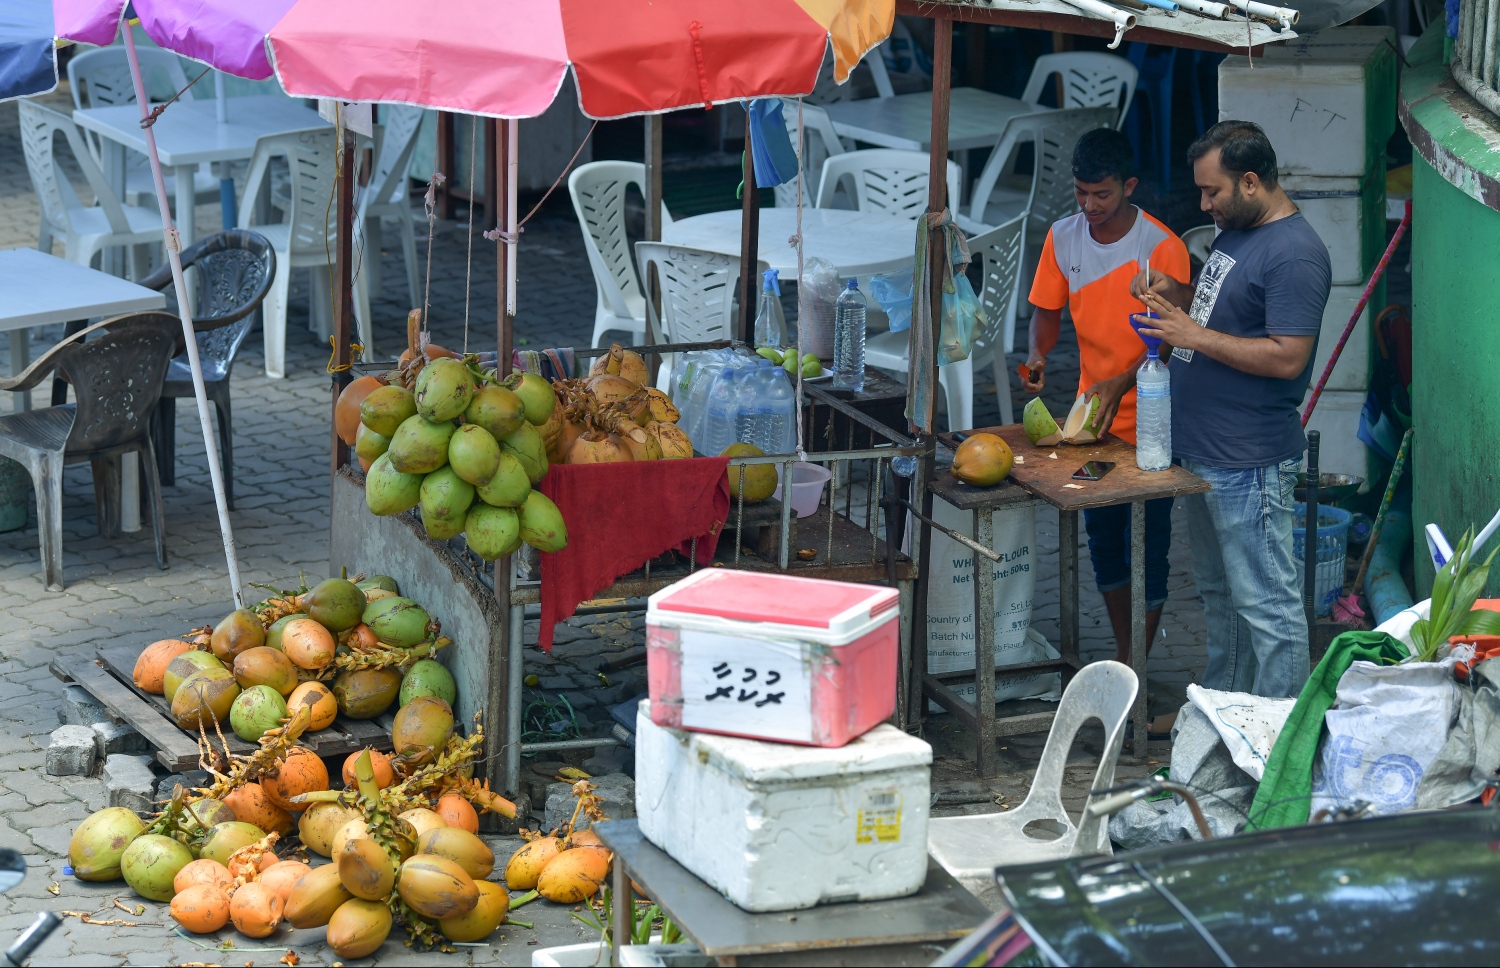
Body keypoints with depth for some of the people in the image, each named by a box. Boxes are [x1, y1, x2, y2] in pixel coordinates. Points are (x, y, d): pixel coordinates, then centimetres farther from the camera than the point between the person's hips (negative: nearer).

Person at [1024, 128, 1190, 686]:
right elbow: (1048, 310, 8)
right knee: (1103, 541, 16)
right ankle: (1122, 655, 30)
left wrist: (1121, 384, -30)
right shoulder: (1063, 238, -1)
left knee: (1146, 549, -1)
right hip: (1091, 416, 6)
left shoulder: (1161, 248, -18)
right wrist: (1038, 354, -12)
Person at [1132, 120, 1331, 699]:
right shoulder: (1234, 233, 12)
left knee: (1266, 606, -4)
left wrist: (1194, 335, -22)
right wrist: (1174, 293, 5)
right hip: (1202, 454, 10)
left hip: (1251, 465, -10)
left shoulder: (1295, 254, -19)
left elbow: (1287, 357, -25)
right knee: (1219, 594, 20)